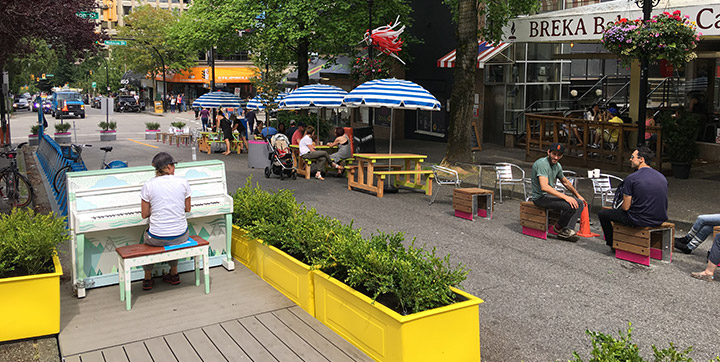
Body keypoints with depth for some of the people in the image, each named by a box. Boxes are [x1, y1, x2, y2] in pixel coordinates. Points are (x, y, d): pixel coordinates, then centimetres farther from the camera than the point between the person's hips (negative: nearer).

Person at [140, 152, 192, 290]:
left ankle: (147, 279, 37)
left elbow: (144, 214, 0)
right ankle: (174, 274, 43)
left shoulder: (148, 185, -7)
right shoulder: (183, 182, -5)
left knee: (146, 236, 35)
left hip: (157, 238, -1)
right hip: (181, 236, 1)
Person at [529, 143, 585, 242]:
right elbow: (544, 187, -31)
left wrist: (578, 195, 31)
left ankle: (566, 230, -12)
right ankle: (558, 227, -1)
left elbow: (565, 182, 28)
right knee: (571, 205, -25)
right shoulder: (542, 163, -20)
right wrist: (565, 197, -32)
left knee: (579, 203, -1)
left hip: (550, 195, 10)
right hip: (541, 197, -10)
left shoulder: (557, 166, 9)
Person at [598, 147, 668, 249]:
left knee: (602, 214, 10)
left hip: (641, 221, -7)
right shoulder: (662, 177, 5)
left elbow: (626, 207, -11)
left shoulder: (631, 178, -15)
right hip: (661, 220, 7)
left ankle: (612, 244, 25)